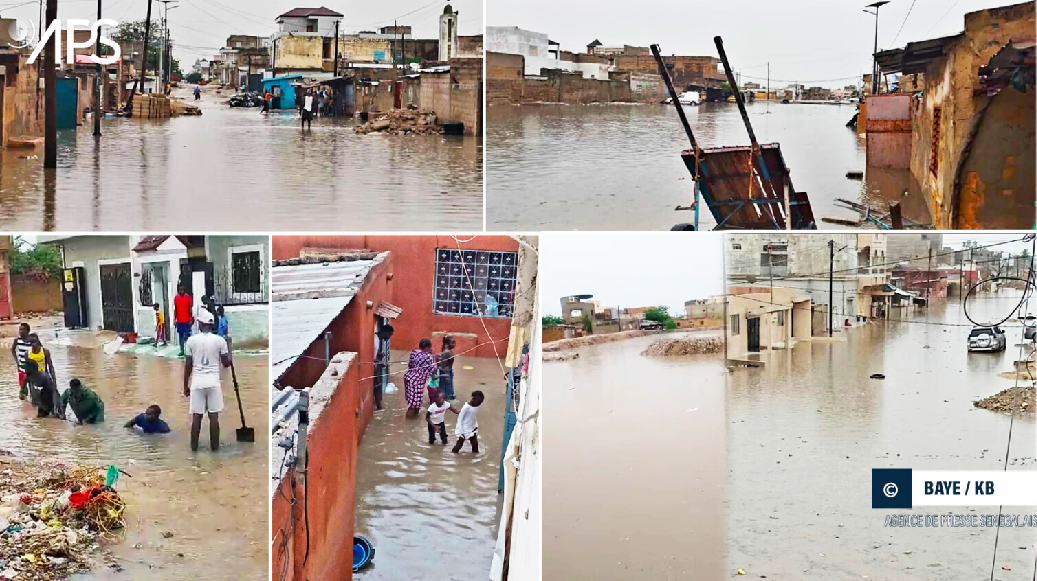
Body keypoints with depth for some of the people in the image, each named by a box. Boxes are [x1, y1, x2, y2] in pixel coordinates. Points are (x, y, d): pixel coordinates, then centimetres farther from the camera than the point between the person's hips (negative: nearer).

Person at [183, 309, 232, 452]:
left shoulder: (191, 340, -3)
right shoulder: (220, 340, -4)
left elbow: (188, 365, 1)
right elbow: (226, 363, 4)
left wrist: (185, 385, 10)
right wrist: (229, 353, 25)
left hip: (197, 382, 0)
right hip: (213, 381, 0)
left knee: (196, 416, 6)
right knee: (214, 416, 4)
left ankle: (194, 447, 10)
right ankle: (214, 446, 7)